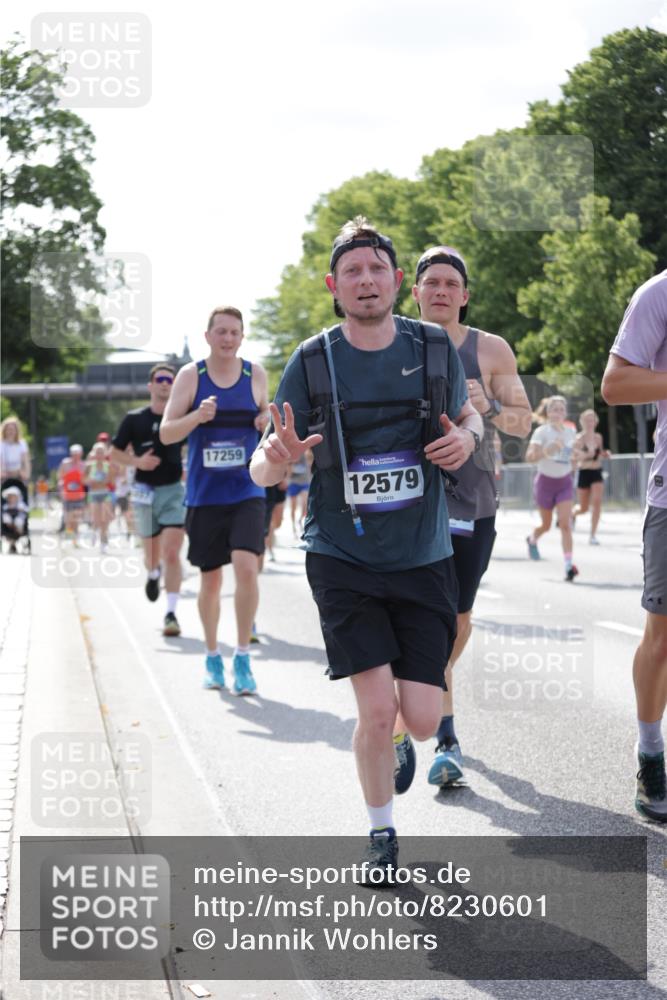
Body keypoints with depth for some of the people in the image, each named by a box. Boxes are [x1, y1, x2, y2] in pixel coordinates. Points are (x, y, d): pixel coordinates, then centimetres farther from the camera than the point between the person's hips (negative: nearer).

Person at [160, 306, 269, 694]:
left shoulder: (256, 374, 4)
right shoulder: (191, 376, -1)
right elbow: (166, 433, -3)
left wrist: (267, 422, -6)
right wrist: (198, 416, -22)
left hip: (247, 491, 0)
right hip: (204, 495, 0)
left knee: (247, 567, -18)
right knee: (210, 579, 8)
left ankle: (243, 658, -8)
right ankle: (212, 658, 26)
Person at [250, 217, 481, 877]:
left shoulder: (435, 348, -1)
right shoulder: (312, 362, -5)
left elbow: (467, 414, 18)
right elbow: (262, 469, -2)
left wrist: (466, 437, -7)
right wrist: (276, 460, -27)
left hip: (423, 557, 2)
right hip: (342, 557, -2)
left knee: (422, 721, -3)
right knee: (378, 710, -12)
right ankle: (381, 833, 12)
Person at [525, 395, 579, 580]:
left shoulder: (571, 431, 1)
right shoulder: (542, 431, -13)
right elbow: (529, 456, -27)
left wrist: (572, 463, 7)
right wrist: (545, 451, -42)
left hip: (565, 482, 2)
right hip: (545, 481, -2)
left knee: (565, 523, -13)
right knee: (546, 525, 12)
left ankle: (569, 565, -20)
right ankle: (532, 539, 48)